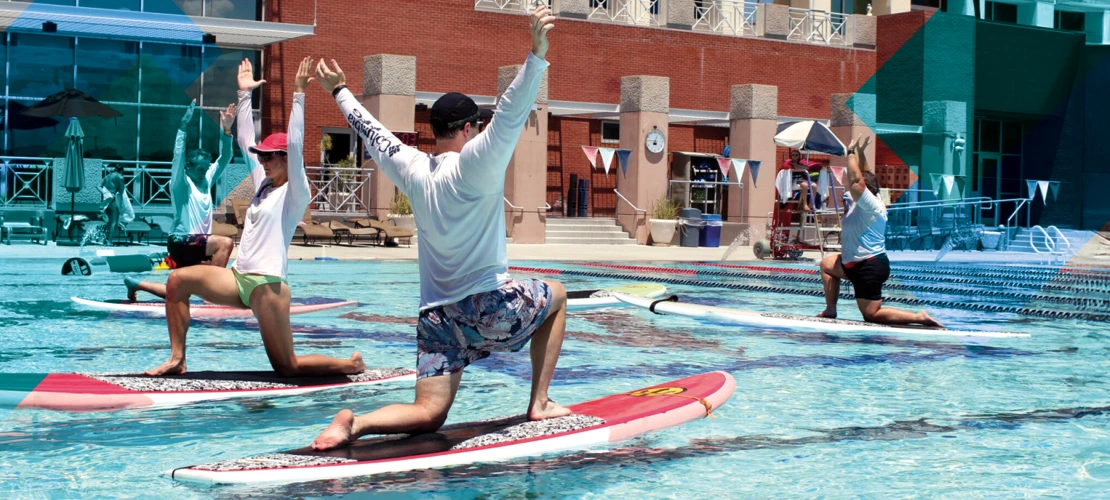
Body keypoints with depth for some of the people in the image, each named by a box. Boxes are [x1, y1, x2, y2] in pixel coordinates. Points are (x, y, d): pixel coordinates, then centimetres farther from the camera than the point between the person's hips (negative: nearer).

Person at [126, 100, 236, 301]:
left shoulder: (207, 181, 13)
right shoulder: (181, 183, -5)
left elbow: (224, 159, 10)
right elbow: (178, 155, -20)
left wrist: (226, 130, -2)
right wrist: (183, 126, -26)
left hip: (197, 244, 8)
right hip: (182, 241, -8)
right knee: (226, 243, -27)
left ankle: (135, 283, 21)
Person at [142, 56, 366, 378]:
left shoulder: (295, 192, -4)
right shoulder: (263, 185, 16)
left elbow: (295, 146, -17)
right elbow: (245, 141, 18)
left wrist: (298, 95, -19)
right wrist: (244, 94, 18)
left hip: (267, 284, -8)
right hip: (239, 278, 8)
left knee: (289, 368, -7)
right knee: (177, 280, -7)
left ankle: (351, 365, 15)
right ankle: (177, 360, -3)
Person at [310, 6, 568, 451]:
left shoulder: (412, 168, 6)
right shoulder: (475, 163, -11)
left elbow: (373, 132, 21)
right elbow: (509, 116, -24)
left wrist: (339, 91, 36)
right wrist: (537, 55, -32)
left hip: (436, 312, 5)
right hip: (489, 307, -5)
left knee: (428, 414, 5)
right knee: (556, 296, 24)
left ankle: (354, 424, -24)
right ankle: (539, 403, 19)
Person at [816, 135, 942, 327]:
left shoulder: (871, 204, -16)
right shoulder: (864, 204, 10)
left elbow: (855, 180, -28)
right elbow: (864, 176, 24)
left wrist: (851, 152, -20)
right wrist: (860, 152, 17)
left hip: (870, 266, -11)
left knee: (872, 315, -10)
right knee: (827, 265, 28)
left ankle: (919, 318, -12)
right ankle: (830, 310, 25)